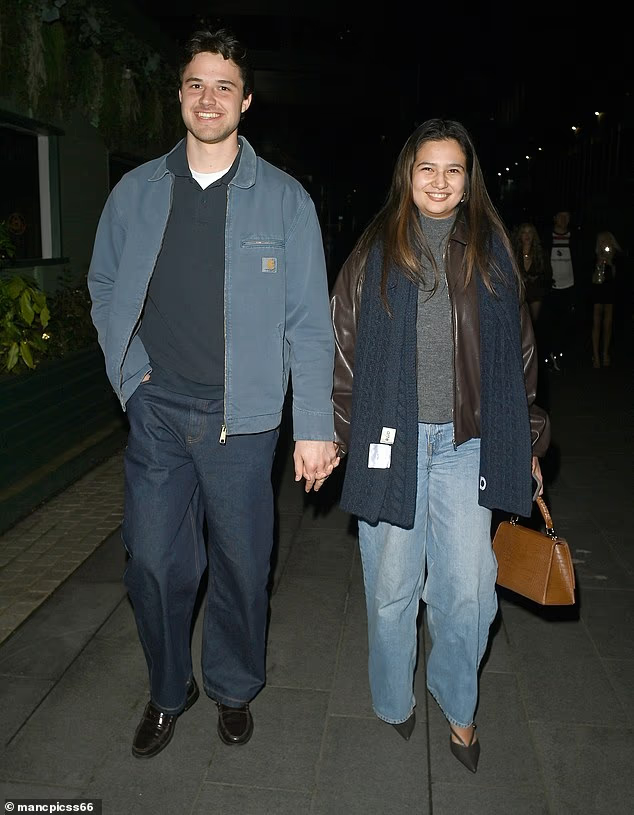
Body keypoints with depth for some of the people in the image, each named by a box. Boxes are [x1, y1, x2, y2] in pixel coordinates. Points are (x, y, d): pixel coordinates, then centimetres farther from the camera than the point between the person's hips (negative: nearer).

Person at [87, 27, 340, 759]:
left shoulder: (284, 199, -1)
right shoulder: (136, 191, 6)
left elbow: (307, 322, -3)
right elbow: (103, 284, 19)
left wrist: (314, 426, -8)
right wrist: (129, 370, 5)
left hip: (242, 417, -2)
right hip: (156, 413, 2)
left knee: (241, 565, 10)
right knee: (154, 565, 8)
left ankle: (233, 689, 36)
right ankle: (168, 691, 34)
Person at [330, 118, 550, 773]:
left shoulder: (491, 250, 9)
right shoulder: (376, 252, 4)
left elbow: (518, 350, 13)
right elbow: (344, 348, 4)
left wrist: (527, 441, 12)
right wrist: (334, 431, 0)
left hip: (466, 443, 2)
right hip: (391, 439, -1)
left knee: (469, 590, 3)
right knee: (392, 585, 9)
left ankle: (457, 705, 30)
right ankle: (393, 701, 34)